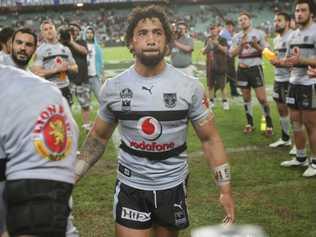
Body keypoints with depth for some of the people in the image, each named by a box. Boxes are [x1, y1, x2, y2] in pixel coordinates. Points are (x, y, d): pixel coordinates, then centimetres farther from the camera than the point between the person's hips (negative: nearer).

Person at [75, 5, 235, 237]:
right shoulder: (113, 88, -5)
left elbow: (209, 138, -3)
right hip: (130, 186, 0)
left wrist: (225, 189, -8)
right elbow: (99, 137, 8)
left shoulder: (189, 87, -9)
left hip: (173, 185, 0)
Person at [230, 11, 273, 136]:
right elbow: (232, 53, 1)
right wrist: (241, 44, -13)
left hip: (255, 68, -4)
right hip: (242, 69, 4)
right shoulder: (236, 37, 8)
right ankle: (250, 123, 19)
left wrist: (257, 46, -21)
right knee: (246, 98, 9)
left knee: (262, 98, -8)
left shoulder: (259, 33, -2)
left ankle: (269, 124, 1)